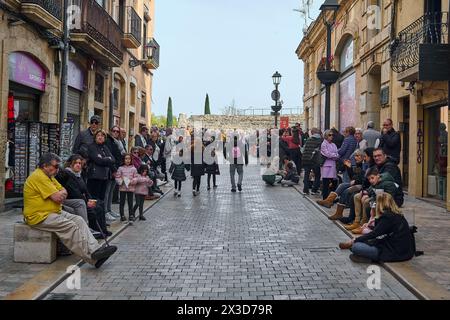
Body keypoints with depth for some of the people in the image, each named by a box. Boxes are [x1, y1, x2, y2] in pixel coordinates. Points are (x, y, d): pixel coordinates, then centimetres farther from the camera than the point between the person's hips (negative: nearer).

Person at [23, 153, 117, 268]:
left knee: (79, 220, -8)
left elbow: (64, 192, 14)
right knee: (69, 226, -26)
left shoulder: (49, 176, 17)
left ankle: (95, 250, -21)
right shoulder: (38, 177, -16)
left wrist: (59, 194, -8)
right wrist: (60, 194, 2)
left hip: (55, 212, 10)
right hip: (39, 217, -10)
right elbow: (57, 197, -20)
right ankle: (93, 257, -27)